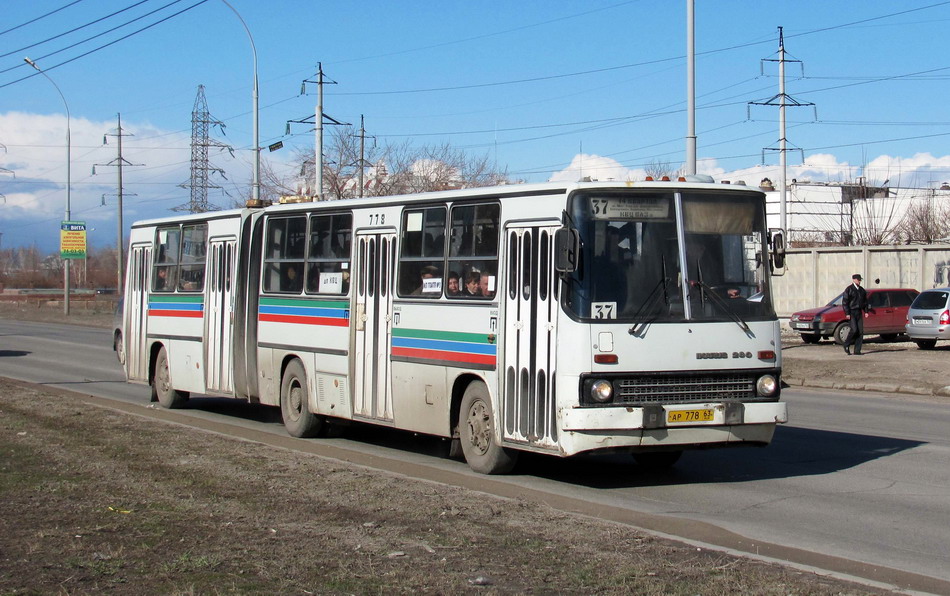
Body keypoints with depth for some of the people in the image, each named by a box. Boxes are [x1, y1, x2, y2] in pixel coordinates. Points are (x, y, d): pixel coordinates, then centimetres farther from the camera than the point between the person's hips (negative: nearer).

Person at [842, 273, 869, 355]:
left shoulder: (862, 290, 15)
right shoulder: (849, 289, -5)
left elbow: (865, 301, 23)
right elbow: (844, 302, -9)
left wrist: (866, 311, 10)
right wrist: (847, 313, -15)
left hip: (859, 313, 6)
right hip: (851, 312, -6)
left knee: (860, 331, -1)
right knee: (854, 330, -17)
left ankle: (857, 351, 2)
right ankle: (846, 345, 5)